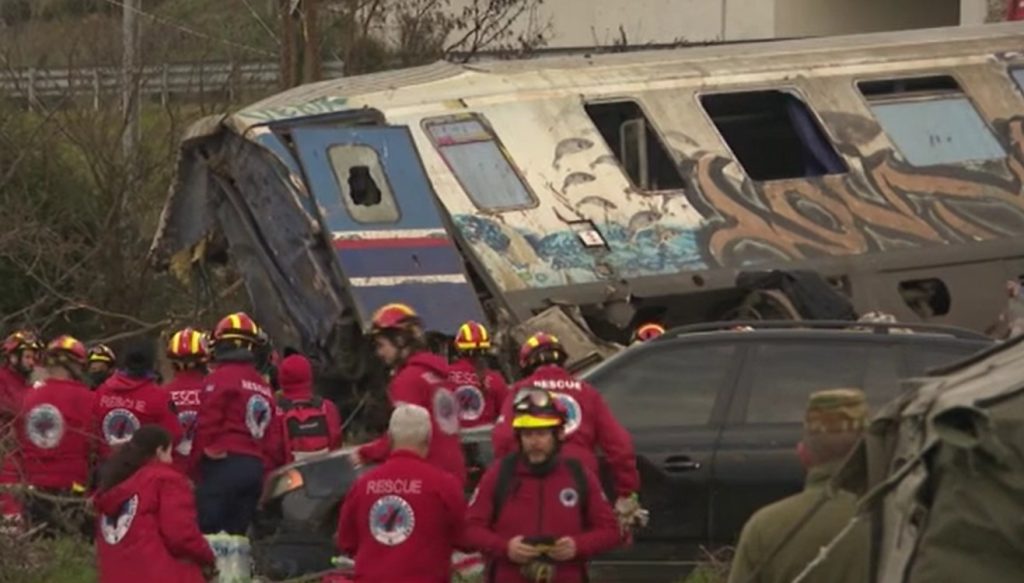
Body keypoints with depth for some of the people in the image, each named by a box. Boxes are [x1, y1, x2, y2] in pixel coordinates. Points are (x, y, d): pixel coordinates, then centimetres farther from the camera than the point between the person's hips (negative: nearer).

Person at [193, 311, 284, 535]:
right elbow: (274, 435, 16)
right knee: (236, 532, 8)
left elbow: (207, 424, -11)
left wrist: (197, 460, 0)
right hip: (256, 469, 7)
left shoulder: (221, 378, -4)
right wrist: (267, 469, 19)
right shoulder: (264, 387, 18)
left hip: (223, 464, -7)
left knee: (206, 530, -10)